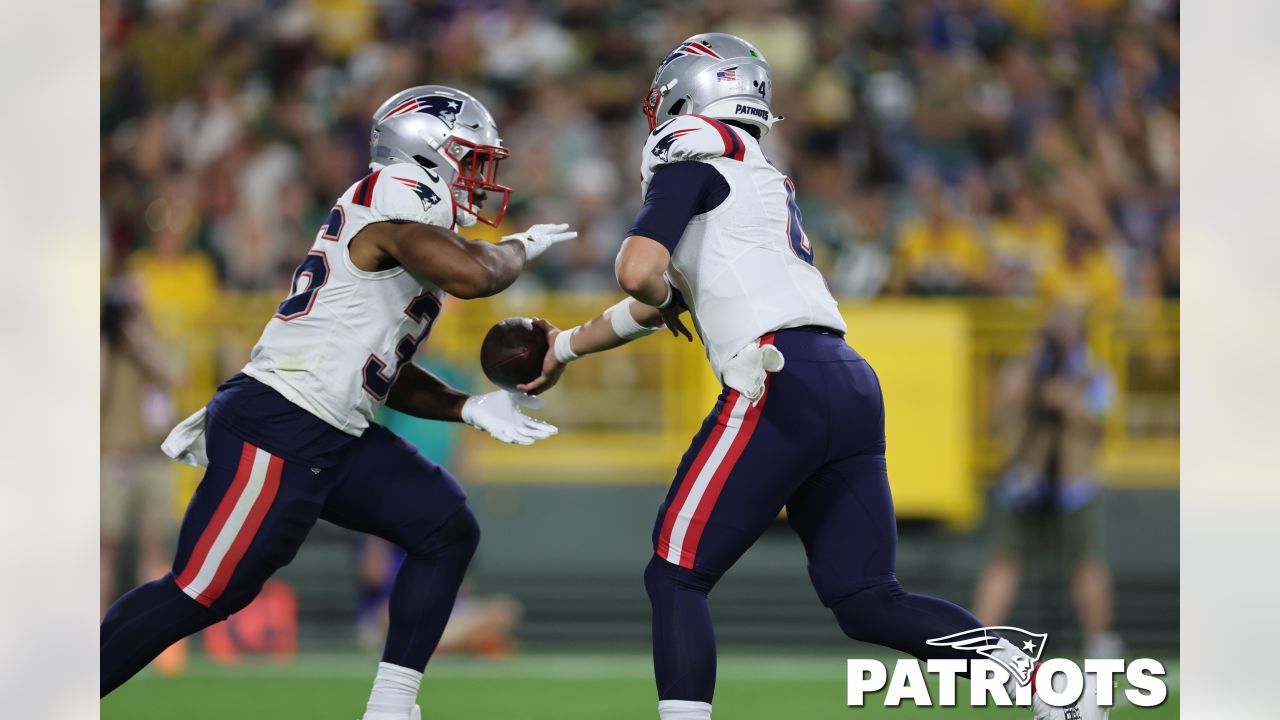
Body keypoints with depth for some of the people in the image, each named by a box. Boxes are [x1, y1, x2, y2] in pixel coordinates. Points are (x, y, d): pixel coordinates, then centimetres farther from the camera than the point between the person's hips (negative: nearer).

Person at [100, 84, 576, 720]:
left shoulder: (410, 215, 19)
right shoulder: (399, 193, -10)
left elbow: (383, 370, 22)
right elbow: (472, 275, -28)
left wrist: (471, 408, 11)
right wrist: (521, 247, -7)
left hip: (334, 439, 10)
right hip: (276, 429, -10)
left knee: (445, 531, 8)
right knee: (200, 593, -9)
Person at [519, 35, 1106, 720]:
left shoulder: (693, 157, 3)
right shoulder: (764, 181, 29)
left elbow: (640, 272, -12)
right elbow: (650, 304, 39)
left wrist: (666, 298, 11)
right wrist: (565, 348, 49)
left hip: (783, 383, -8)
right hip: (852, 386, 8)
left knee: (675, 578, -1)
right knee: (866, 600, 9)